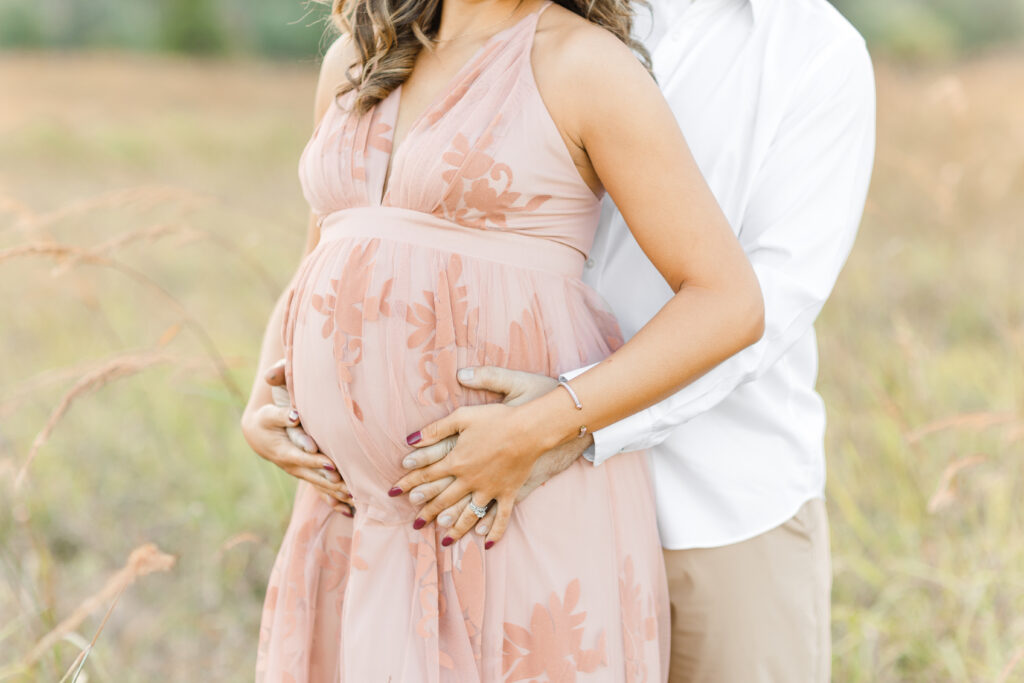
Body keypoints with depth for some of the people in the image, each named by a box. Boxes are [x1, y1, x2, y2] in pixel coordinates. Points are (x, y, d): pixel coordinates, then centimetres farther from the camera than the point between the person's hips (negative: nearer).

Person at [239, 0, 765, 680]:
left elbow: (730, 304, -12)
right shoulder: (357, 63, 11)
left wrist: (530, 432, -20)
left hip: (527, 506, -6)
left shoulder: (588, 62, -8)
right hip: (374, 509, 6)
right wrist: (261, 411, 1)